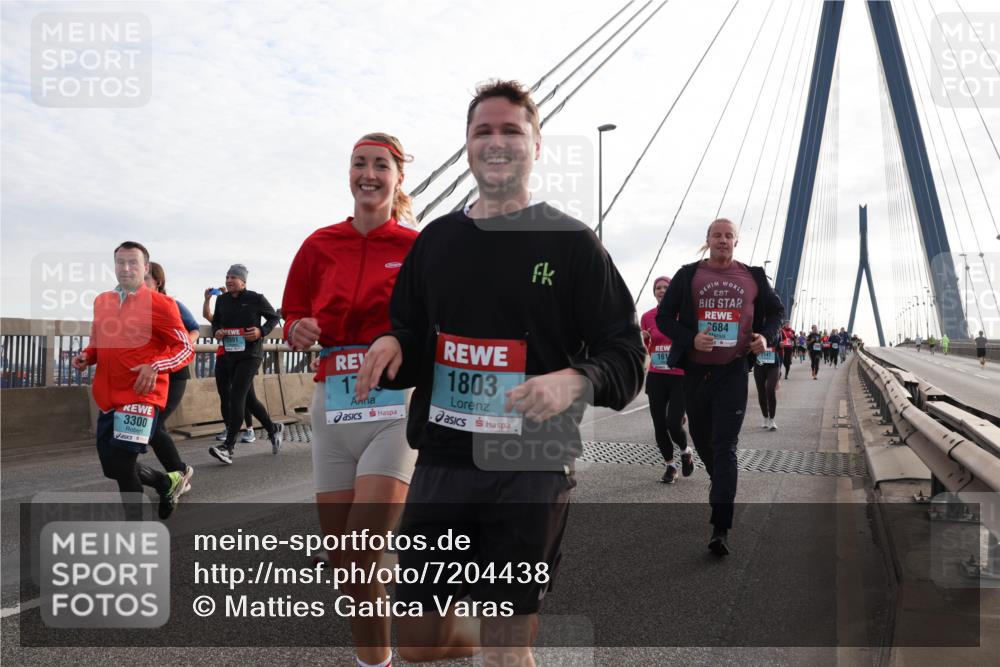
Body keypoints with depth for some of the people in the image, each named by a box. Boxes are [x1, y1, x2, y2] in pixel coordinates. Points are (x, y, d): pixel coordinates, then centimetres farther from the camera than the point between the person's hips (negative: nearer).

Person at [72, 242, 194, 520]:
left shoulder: (160, 304, -9)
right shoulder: (101, 301, 10)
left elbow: (186, 349, -8)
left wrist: (155, 367, -24)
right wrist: (86, 356, 2)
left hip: (142, 396, -7)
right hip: (108, 398, 7)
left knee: (121, 464, -10)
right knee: (112, 467, 12)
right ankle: (168, 482, 38)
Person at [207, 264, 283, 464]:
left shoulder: (256, 299, -4)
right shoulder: (222, 300, 9)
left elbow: (273, 317, 6)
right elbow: (215, 320, 23)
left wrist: (261, 331, -12)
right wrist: (217, 331, 0)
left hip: (249, 355, -6)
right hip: (226, 354, 6)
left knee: (236, 397, -15)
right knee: (246, 398, 13)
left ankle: (228, 447, -15)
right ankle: (273, 429, 35)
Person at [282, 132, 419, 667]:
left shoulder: (419, 247, -1)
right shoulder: (319, 246, 8)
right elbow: (293, 316, 16)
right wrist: (299, 331, -6)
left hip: (398, 406, -4)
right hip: (332, 405, 4)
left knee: (362, 558, -10)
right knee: (341, 558, 10)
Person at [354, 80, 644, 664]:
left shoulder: (572, 242, -2)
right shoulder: (436, 240, 11)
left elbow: (626, 356, -4)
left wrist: (575, 381, -24)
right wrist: (390, 348, -4)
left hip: (531, 467, -4)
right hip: (442, 461, 4)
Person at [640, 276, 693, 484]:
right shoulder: (647, 317, 3)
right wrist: (642, 340, -7)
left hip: (681, 376, -3)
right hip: (656, 377, 3)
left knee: (674, 424, -10)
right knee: (659, 426, 4)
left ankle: (686, 452, 22)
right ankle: (670, 465, 24)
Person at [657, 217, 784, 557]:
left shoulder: (753, 276, 6)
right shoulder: (688, 275, 2)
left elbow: (776, 309, 20)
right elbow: (664, 317, 1)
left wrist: (766, 336, -1)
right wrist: (691, 339, -16)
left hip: (733, 372, -1)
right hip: (695, 371, 2)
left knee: (725, 448, -8)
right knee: (701, 438, 16)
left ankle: (721, 529, -10)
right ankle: (719, 481, 49)